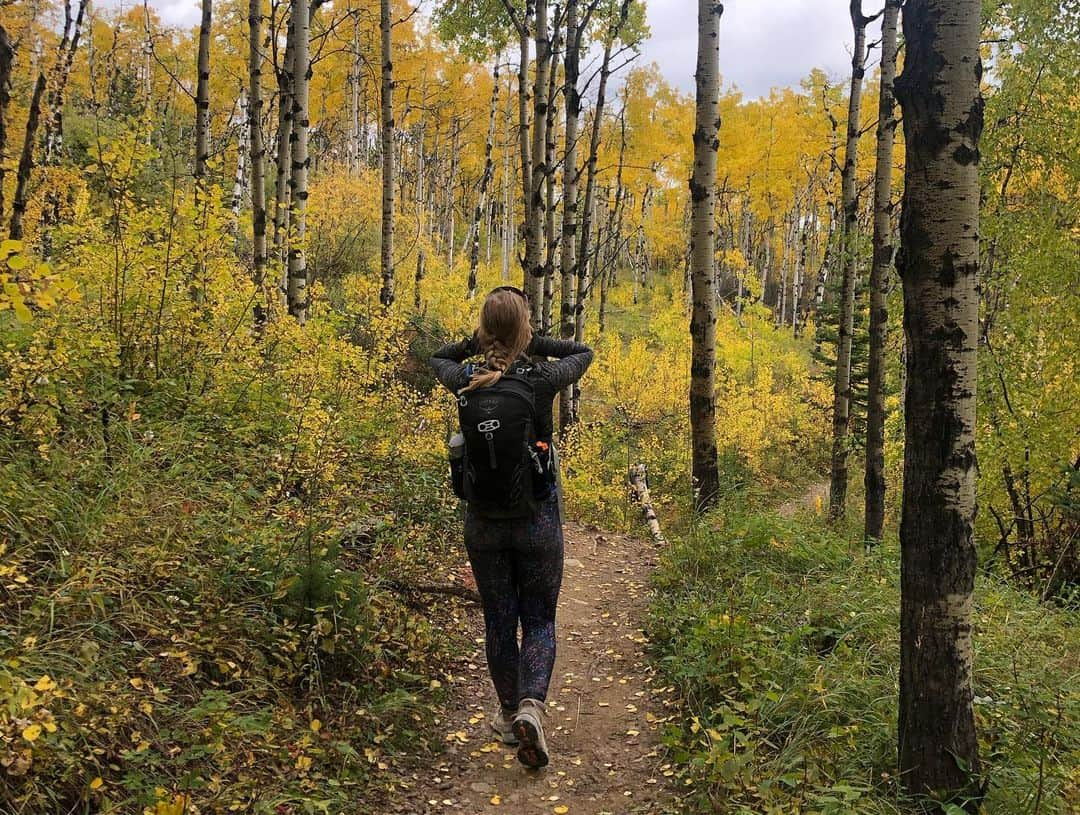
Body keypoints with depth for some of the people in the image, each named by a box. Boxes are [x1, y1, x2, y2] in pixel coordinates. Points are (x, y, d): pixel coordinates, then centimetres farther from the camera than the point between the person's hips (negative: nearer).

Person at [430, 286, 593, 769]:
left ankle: (510, 714, 29)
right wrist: (534, 345, 4)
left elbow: (437, 359, 19)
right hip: (537, 520, -2)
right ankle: (530, 707, -10)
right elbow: (584, 352, 9)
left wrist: (477, 341, 9)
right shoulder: (543, 378, -13)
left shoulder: (467, 381, -7)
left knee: (498, 620, 16)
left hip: (483, 521, 2)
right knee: (539, 621, 11)